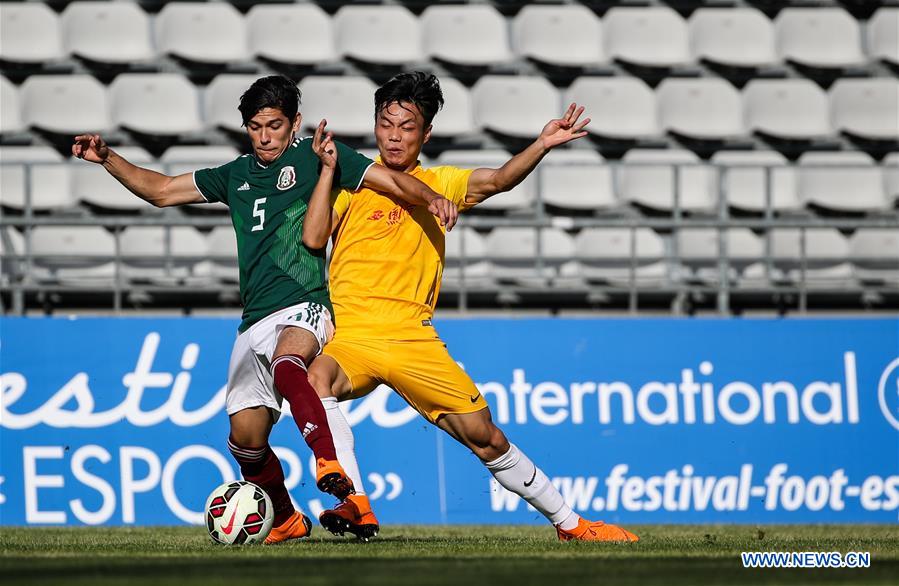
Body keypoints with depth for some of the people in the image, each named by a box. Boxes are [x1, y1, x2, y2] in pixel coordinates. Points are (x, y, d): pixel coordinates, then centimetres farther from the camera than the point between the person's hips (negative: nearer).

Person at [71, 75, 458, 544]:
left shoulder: (314, 157, 4)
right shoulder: (236, 175, 19)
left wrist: (430, 197, -19)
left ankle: (329, 463, -54)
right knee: (246, 436, -2)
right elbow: (160, 190, 25)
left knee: (286, 363, -39)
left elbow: (391, 180, 0)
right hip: (254, 322, 6)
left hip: (304, 309, -6)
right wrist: (106, 158, 15)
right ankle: (285, 519, 21)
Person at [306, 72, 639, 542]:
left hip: (414, 339, 2)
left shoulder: (439, 184, 12)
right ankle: (356, 506, -39)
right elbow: (314, 237, -4)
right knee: (316, 379, -35)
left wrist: (542, 145, -20)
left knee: (487, 438, 3)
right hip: (350, 333, -2)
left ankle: (569, 523, 20)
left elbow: (499, 180, -4)